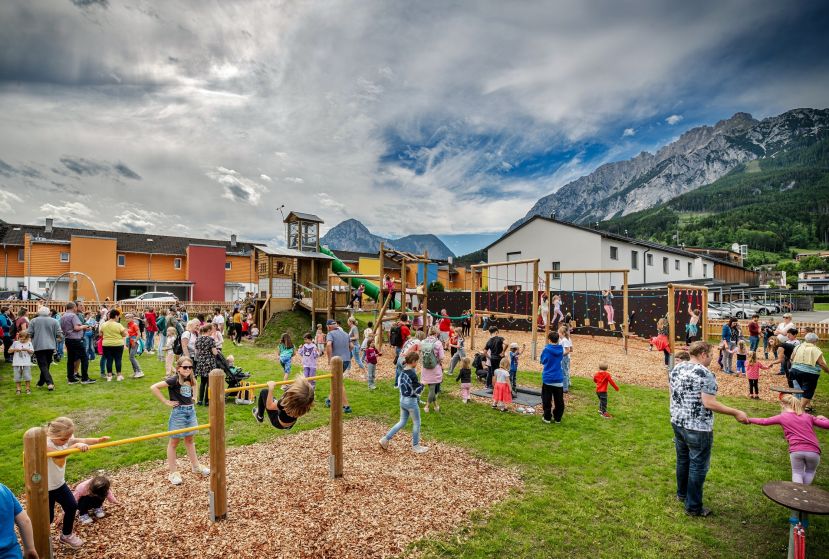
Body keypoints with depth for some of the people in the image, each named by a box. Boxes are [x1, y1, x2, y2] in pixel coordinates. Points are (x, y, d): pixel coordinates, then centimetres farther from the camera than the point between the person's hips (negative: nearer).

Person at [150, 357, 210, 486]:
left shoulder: (190, 379, 1)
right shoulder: (174, 380, -17)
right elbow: (154, 387, -22)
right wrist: (166, 402, -18)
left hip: (191, 411, 6)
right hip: (178, 412, -6)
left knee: (189, 440, 19)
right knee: (174, 442, 6)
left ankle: (195, 466, 30)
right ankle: (173, 473, 15)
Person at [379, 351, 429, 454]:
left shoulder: (402, 372, 1)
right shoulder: (412, 374, -23)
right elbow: (417, 391, -21)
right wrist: (422, 385, -4)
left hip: (402, 400, 8)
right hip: (411, 401, -8)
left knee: (402, 422, 19)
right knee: (416, 423, 11)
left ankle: (385, 439, 15)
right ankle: (415, 446, 24)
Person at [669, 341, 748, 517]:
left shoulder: (676, 369, 5)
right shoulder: (705, 374, -18)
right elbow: (709, 404, -22)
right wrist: (736, 413, -13)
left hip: (677, 422, 7)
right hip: (697, 428, -7)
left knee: (682, 459, 23)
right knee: (698, 466, 6)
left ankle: (681, 493, 39)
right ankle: (693, 507, 17)